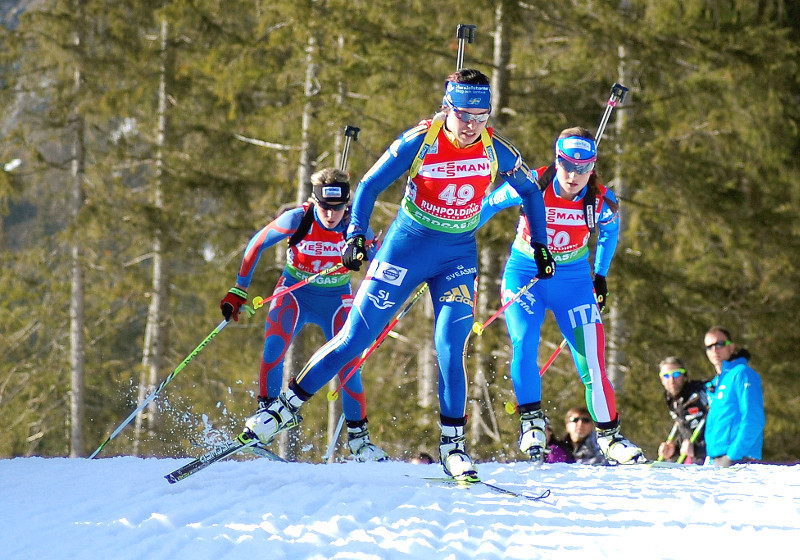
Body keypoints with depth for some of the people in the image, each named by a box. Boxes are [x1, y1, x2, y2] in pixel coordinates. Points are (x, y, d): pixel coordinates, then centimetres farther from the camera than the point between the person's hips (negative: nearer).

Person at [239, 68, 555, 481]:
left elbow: (530, 191, 8)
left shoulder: (496, 150, -10)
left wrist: (540, 245, 4)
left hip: (459, 256, 2)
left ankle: (453, 445, -3)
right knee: (354, 338, -2)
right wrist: (356, 235, -22)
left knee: (450, 348, -14)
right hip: (408, 245, -1)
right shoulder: (419, 143, -17)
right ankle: (285, 408, 8)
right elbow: (370, 186, -9)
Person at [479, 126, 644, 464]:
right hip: (525, 274, -1)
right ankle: (532, 424, -14)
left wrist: (600, 275, 15)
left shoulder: (602, 201, -13)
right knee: (525, 343, -24)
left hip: (573, 280, 1)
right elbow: (488, 206, -4)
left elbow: (609, 231, 11)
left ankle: (609, 436, 9)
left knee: (592, 361, -6)